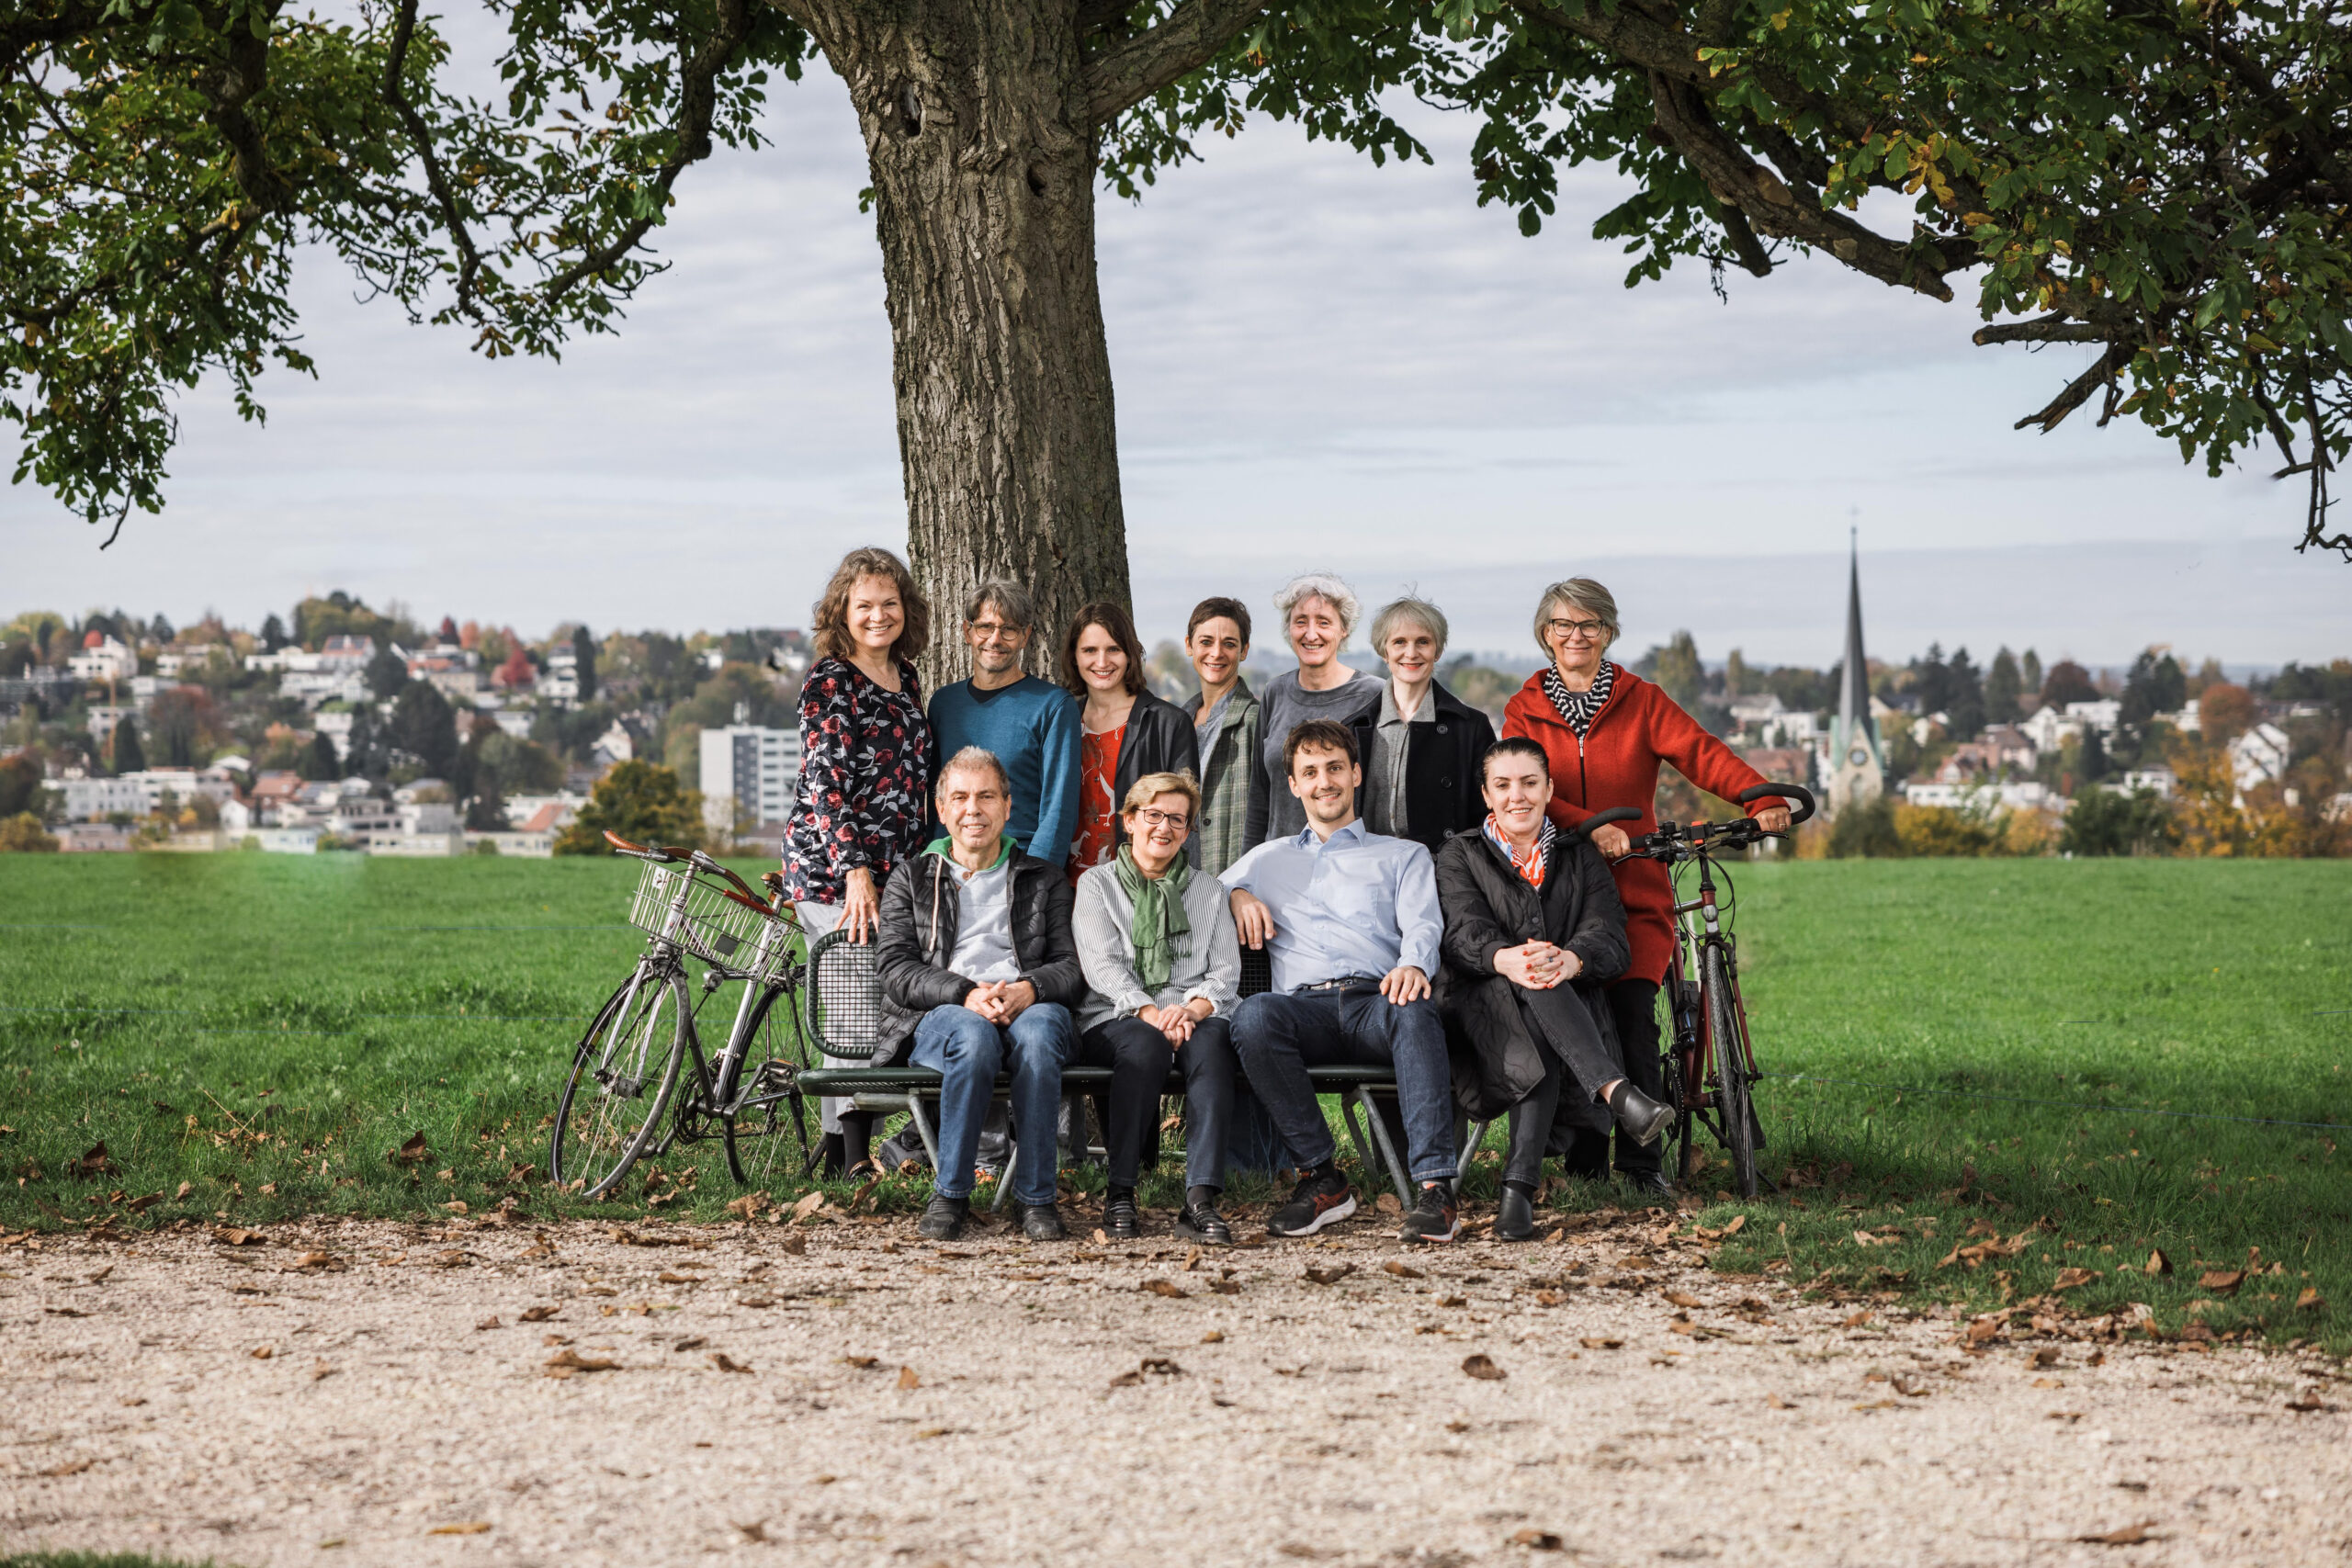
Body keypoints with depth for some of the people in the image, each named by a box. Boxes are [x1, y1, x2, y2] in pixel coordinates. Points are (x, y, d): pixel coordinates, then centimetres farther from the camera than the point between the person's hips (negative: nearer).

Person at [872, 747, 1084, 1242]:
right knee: (975, 1036, -38)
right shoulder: (911, 880, 20)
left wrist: (1029, 989, -14)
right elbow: (893, 968, 4)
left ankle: (1035, 1197, -30)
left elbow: (1073, 967, 10)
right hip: (936, 1017, -1)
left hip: (1029, 1008, 1)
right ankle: (950, 1195, -26)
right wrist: (965, 995, -14)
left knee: (1037, 1032, -37)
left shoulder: (1045, 880, 23)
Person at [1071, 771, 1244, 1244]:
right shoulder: (1097, 884, 14)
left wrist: (1193, 1009, -12)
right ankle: (1120, 1195, -33)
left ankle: (1200, 1200, -45)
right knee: (1146, 1044, -38)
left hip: (1196, 1020, 2)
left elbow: (1226, 971, 11)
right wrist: (1150, 1012, -18)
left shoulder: (1207, 890, 22)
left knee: (1210, 1042, -35)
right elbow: (1101, 965, -1)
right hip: (1115, 1021, -2)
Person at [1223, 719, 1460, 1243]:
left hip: (1375, 1002, -1)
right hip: (1304, 1006, 1)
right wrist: (1236, 896, 10)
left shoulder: (1403, 856, 25)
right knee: (1253, 1013, -36)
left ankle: (1434, 1186, -47)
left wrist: (1412, 965, -17)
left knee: (1413, 1010, -40)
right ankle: (1322, 1178, -29)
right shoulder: (1267, 861, 33)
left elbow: (1422, 926, 7)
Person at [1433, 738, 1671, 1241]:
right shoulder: (1460, 856, 14)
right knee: (1534, 986, -35)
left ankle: (1519, 1187, -46)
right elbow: (1464, 933, -7)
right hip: (1485, 1010, -1)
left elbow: (1610, 938, -1)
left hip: (1571, 1005, 1)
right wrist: (1505, 959, -33)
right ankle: (1618, 1094, -52)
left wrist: (1570, 961, -28)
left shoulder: (1581, 858, 18)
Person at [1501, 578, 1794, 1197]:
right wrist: (1588, 827, -22)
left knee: (1634, 1015, -14)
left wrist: (1762, 798, -22)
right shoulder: (1525, 710, 10)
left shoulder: (1640, 701, 10)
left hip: (1635, 893, 0)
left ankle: (1641, 1162, -7)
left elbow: (1698, 751, -5)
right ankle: (1585, 1164, 2)